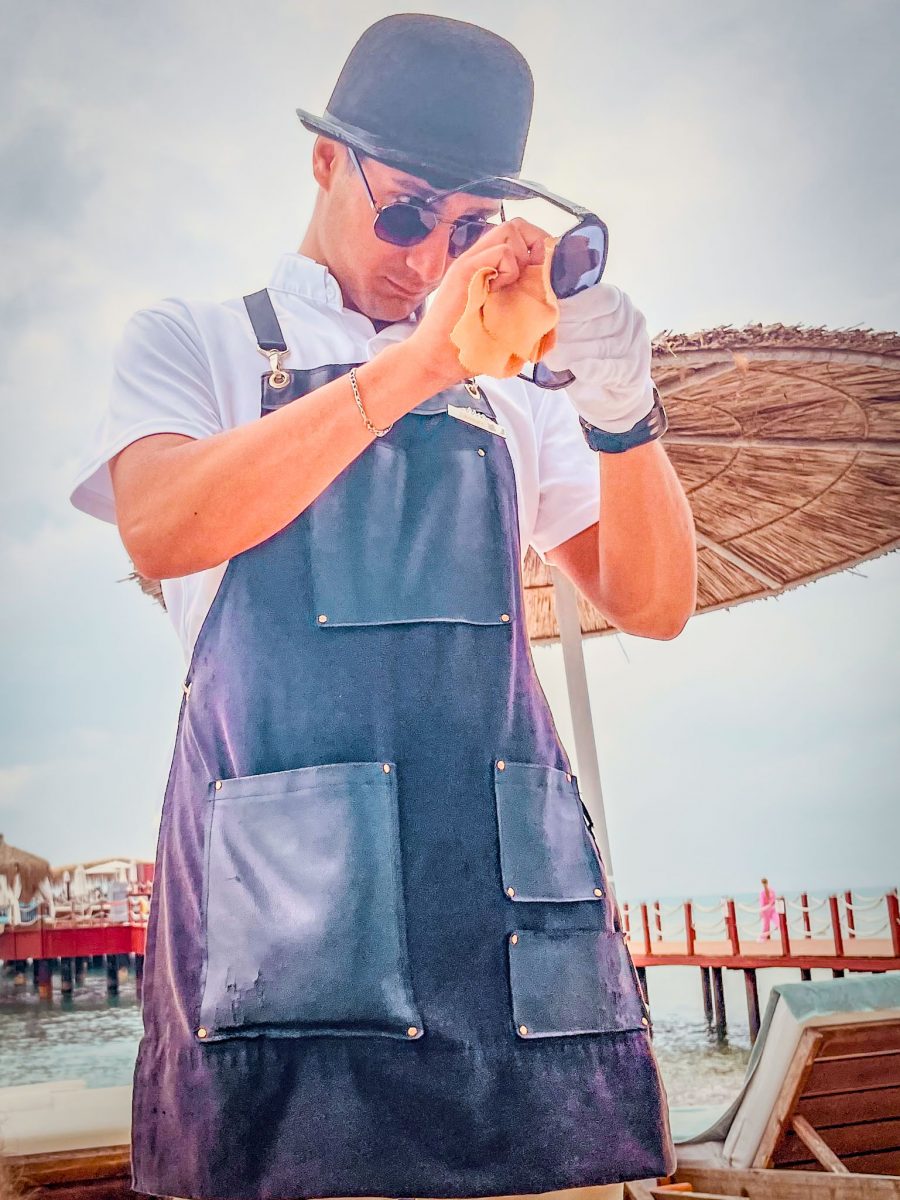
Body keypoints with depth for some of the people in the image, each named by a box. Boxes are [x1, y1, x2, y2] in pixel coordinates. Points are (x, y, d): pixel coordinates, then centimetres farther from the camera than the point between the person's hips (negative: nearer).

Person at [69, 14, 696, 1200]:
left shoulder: (506, 391, 18)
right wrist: (411, 367, -19)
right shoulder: (192, 344, 10)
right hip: (290, 887, -3)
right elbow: (159, 526, -12)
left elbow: (654, 604, 10)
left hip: (512, 884, 3)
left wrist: (621, 411, -8)